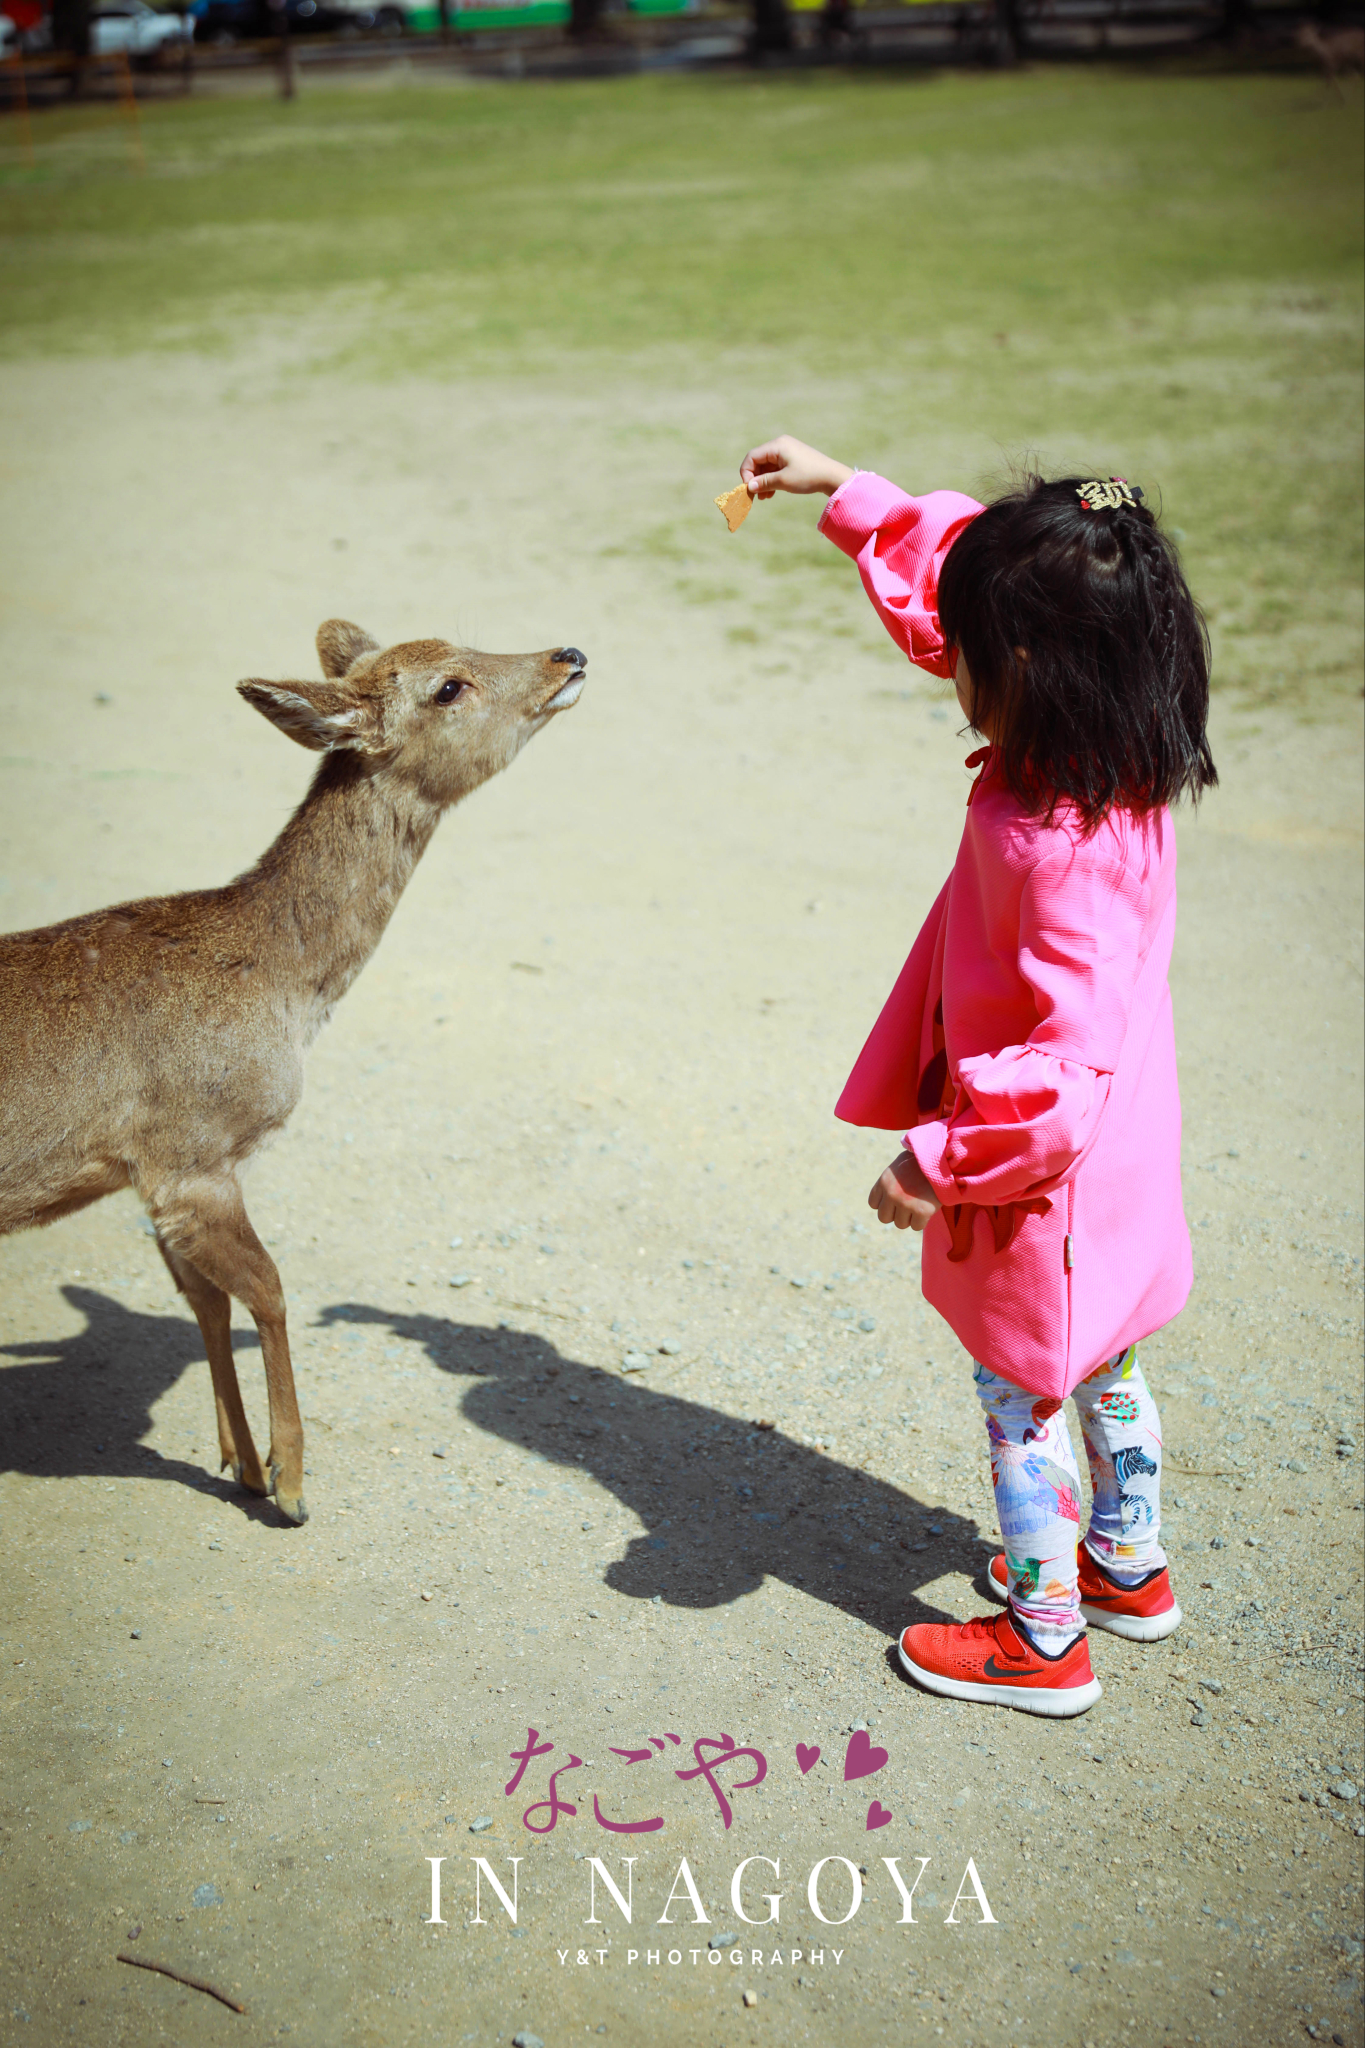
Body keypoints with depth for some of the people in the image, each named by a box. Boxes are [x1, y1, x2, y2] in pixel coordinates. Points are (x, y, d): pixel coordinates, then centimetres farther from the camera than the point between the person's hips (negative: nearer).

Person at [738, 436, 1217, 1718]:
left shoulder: (1059, 848, -34)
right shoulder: (1110, 768, -6)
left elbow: (1067, 1066, -34)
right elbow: (948, 577, 8)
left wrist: (941, 1163, -26)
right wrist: (847, 494, 10)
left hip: (1046, 1180, -9)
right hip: (1116, 1153, 9)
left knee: (1022, 1401, 10)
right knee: (1100, 1370, 26)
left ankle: (1044, 1640, 28)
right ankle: (1130, 1567, 46)